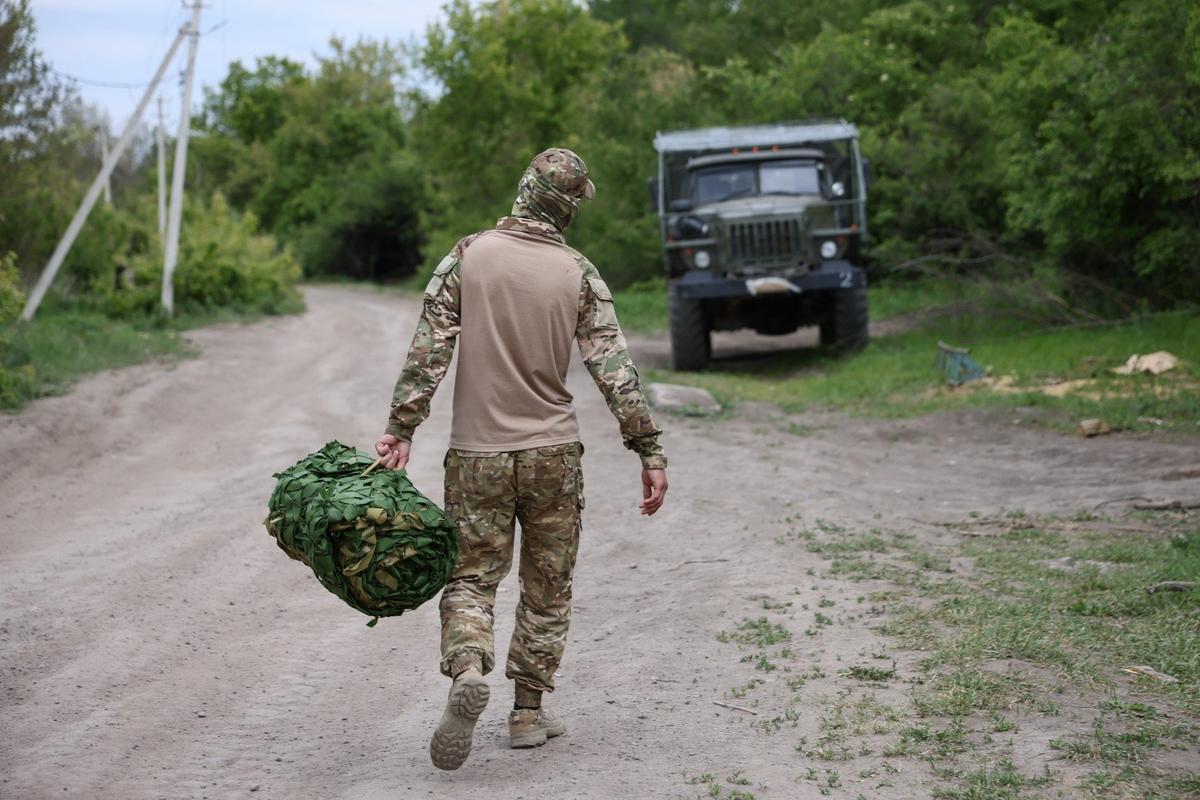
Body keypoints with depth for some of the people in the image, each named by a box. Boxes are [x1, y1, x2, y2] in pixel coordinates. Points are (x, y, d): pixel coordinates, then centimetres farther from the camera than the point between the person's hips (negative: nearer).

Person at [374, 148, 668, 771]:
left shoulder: (467, 256, -3)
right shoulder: (578, 274, -3)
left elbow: (429, 350, -9)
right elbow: (615, 368, -7)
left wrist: (401, 428, -6)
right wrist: (649, 450, -4)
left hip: (476, 451, 0)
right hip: (552, 452, 0)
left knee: (471, 576, 8)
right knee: (547, 587, 13)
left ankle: (467, 671, -18)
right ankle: (529, 711, 17)